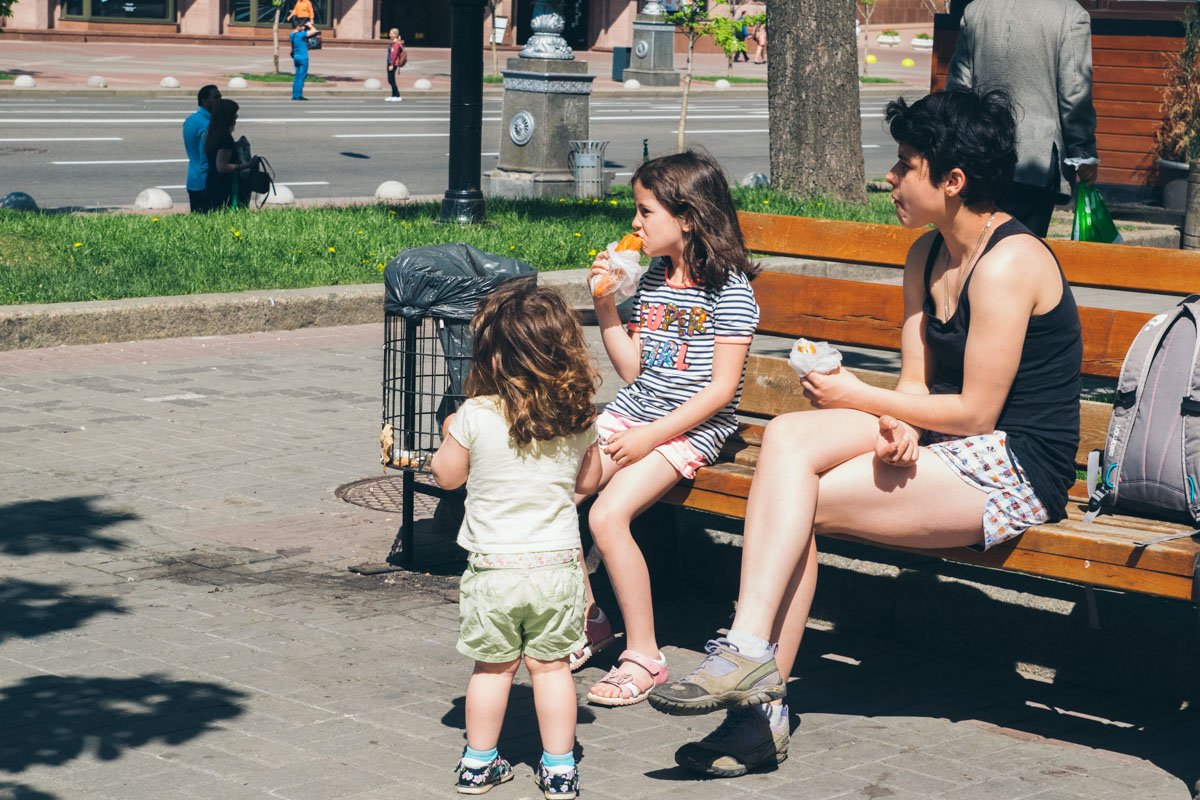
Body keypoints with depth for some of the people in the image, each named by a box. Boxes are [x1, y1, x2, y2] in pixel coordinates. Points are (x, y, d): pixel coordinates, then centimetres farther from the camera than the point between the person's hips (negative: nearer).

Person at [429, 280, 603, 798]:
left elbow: (446, 476, 1)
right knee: (551, 666, 12)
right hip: (558, 564, 1)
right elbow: (588, 482, 9)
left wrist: (450, 435, 17)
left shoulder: (475, 416, -13)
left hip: (493, 568, -1)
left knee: (492, 667, 13)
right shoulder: (579, 420, -5)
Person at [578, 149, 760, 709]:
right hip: (630, 412, 8)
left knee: (607, 515, -27)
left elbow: (722, 388, -15)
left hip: (691, 428, -7)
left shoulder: (728, 288, -12)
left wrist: (650, 437, -19)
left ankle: (644, 656, -14)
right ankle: (586, 619, 8)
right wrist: (605, 307, 3)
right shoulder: (653, 279, 11)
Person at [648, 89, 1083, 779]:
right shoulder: (927, 256, 13)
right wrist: (895, 427, -14)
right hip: (945, 446, 9)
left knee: (795, 504, -21)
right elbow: (918, 383, 10)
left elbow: (975, 412, -18)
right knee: (786, 437, -16)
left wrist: (859, 398, -8)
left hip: (1013, 469, -8)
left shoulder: (1008, 263, -17)